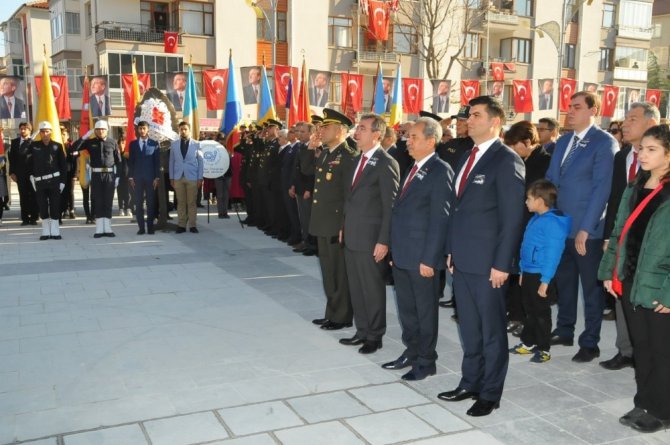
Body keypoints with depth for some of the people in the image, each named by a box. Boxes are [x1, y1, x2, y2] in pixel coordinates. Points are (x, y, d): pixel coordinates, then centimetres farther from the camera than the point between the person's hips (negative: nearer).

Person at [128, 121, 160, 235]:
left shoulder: (154, 144, 4)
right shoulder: (133, 144, 9)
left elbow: (157, 162, 2)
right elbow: (130, 161, 7)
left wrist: (157, 177, -5)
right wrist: (130, 177, 0)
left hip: (150, 177, -1)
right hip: (137, 178, 1)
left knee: (151, 203, 1)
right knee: (138, 203, 1)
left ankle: (150, 227, 6)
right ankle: (141, 227, 5)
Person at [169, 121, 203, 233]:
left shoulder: (196, 144, 1)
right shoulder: (174, 144, 7)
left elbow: (200, 162, 2)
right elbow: (171, 161, 8)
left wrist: (200, 178, -3)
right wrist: (171, 178, 4)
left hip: (192, 177, -2)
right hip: (178, 177, 2)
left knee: (192, 202, 1)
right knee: (181, 202, 4)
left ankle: (193, 225, 5)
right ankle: (181, 225, 7)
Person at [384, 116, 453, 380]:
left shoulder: (440, 171, -13)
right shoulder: (413, 170, 14)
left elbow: (440, 219, -17)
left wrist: (429, 259, -19)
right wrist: (395, 249, 13)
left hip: (422, 258, -8)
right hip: (402, 255, 8)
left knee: (425, 310, 7)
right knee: (406, 308, 17)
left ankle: (426, 361, 21)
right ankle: (411, 352, 33)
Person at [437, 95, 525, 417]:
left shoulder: (506, 160, -12)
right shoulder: (467, 158, 13)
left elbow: (512, 216, -16)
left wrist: (501, 264, -18)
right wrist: (451, 249, 12)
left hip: (488, 263, -8)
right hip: (462, 259, 8)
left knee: (491, 329, 7)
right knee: (468, 328, 17)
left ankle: (490, 393, 20)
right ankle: (470, 383, 32)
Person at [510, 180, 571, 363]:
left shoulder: (552, 222, -19)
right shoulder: (535, 219, 8)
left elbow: (553, 253, -21)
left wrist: (545, 281, -21)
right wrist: (522, 271, 18)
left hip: (540, 276, -9)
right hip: (528, 273, 9)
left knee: (541, 313, 3)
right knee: (529, 311, 19)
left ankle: (543, 349, 15)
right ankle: (528, 343, 31)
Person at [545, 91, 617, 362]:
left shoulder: (605, 143, -10)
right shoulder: (562, 142, 13)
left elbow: (602, 188, -16)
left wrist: (585, 228, -19)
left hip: (587, 230, -7)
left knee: (591, 287, 6)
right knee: (564, 281, 17)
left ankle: (590, 343, 17)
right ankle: (564, 331, 32)